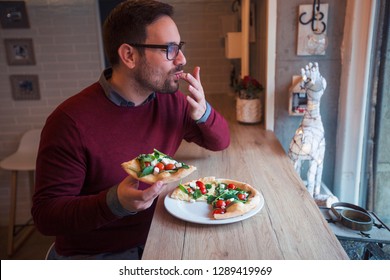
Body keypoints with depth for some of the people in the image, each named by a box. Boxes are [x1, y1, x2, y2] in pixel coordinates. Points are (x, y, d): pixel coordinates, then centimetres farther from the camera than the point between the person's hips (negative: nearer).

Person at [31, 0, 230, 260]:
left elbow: (220, 142, 9)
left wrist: (203, 113, -13)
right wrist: (115, 203, -34)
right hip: (94, 254, -4)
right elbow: (46, 215, -16)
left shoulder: (171, 100, -3)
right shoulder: (71, 121, -21)